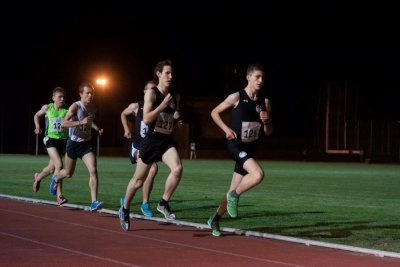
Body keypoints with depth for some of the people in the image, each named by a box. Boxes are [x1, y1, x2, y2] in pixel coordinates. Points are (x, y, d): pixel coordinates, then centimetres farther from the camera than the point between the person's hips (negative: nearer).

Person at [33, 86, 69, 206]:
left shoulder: (67, 110, 0)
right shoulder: (47, 108, 2)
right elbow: (37, 115, 20)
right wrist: (37, 126, 8)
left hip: (63, 140, 2)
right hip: (51, 139, -2)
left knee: (52, 168, 13)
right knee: (59, 164, -20)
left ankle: (38, 177, 48)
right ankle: (59, 195, -17)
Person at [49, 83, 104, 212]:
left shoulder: (93, 108, 3)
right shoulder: (75, 106, -17)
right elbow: (63, 123, -27)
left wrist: (97, 129, 6)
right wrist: (81, 122, -37)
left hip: (87, 143, 3)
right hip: (74, 143, -3)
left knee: (93, 170, -18)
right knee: (68, 173, 15)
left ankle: (94, 202, -21)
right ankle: (56, 178, 53)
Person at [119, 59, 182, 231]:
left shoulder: (172, 96, 10)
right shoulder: (151, 93, -8)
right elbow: (146, 119, -20)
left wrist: (176, 116, 11)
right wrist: (164, 104, -22)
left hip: (167, 141, 4)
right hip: (152, 141, -4)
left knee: (177, 168, -26)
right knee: (139, 180, 9)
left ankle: (164, 203, -9)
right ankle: (124, 209, 34)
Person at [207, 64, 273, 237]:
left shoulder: (265, 103, 5)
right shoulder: (236, 97, -8)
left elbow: (269, 133, 10)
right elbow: (214, 113, 2)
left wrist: (266, 122, -12)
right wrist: (226, 129, -12)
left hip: (250, 149, 6)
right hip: (236, 145, -6)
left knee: (234, 191, 9)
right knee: (258, 174, -29)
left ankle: (215, 220, 26)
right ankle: (234, 196, -5)